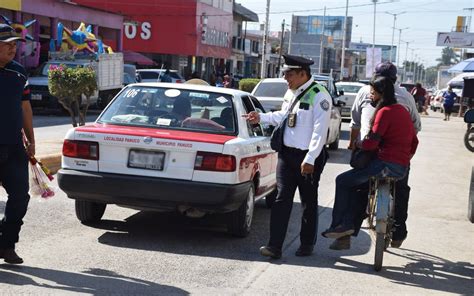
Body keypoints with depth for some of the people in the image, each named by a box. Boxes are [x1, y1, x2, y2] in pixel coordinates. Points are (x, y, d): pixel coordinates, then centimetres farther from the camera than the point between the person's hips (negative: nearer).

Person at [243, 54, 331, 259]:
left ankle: (307, 244, 25)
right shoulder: (291, 93, 10)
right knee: (282, 199, 1)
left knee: (309, 202, 9)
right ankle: (275, 246, 1)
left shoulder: (319, 96, -15)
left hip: (308, 158, -6)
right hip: (286, 153, 7)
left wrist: (310, 159, -22)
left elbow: (320, 131, -19)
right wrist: (261, 118, 17)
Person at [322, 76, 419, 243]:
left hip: (386, 165, -10)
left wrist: (358, 145, 1)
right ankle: (348, 224, 18)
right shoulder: (402, 110, 15)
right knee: (352, 182, 21)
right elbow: (414, 141, 21)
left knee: (342, 181, 2)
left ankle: (336, 225, 7)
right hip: (402, 167, 10)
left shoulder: (385, 111, -12)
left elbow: (372, 143, -18)